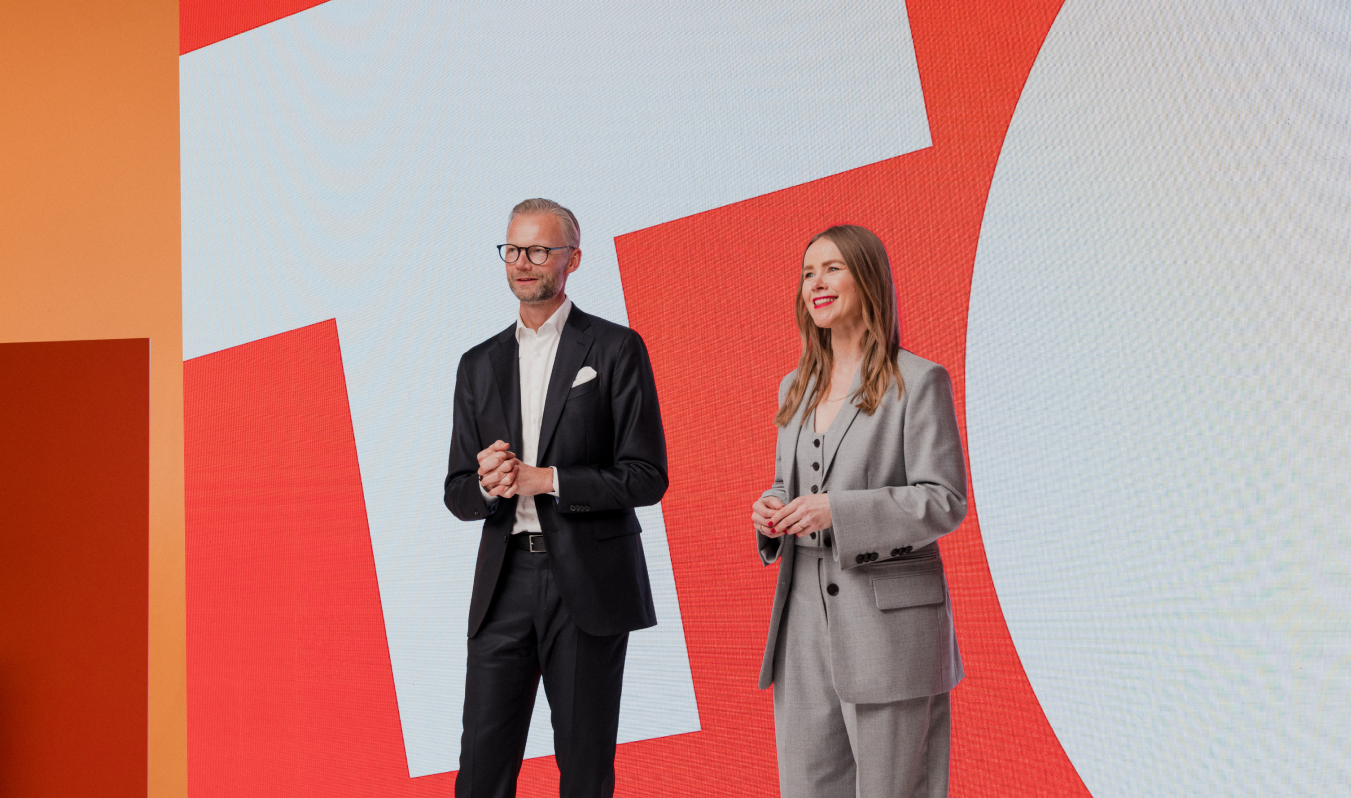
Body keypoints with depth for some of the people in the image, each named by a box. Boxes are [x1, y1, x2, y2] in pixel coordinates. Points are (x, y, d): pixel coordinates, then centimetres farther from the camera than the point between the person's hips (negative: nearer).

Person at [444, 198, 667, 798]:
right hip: (505, 583, 4)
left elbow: (646, 477, -6)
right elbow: (457, 494, 14)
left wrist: (543, 479, -12)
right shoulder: (480, 365, 14)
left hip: (589, 585, -3)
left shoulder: (616, 350, 0)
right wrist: (486, 486, -10)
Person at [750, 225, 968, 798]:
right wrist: (773, 511, -1)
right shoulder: (796, 388, 16)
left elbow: (944, 502, -11)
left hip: (889, 620, -6)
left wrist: (838, 510, -21)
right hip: (804, 618, 6)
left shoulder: (919, 381, -6)